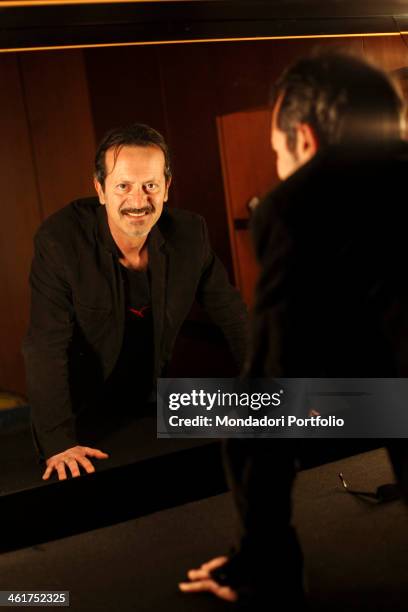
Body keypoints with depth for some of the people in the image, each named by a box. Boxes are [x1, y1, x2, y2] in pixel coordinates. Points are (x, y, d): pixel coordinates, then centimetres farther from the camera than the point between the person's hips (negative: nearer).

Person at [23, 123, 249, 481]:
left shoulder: (190, 233, -13)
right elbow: (48, 346, -26)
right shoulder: (60, 240, -25)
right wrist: (58, 443, -34)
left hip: (151, 403, 4)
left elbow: (231, 314, -2)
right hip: (81, 414, -3)